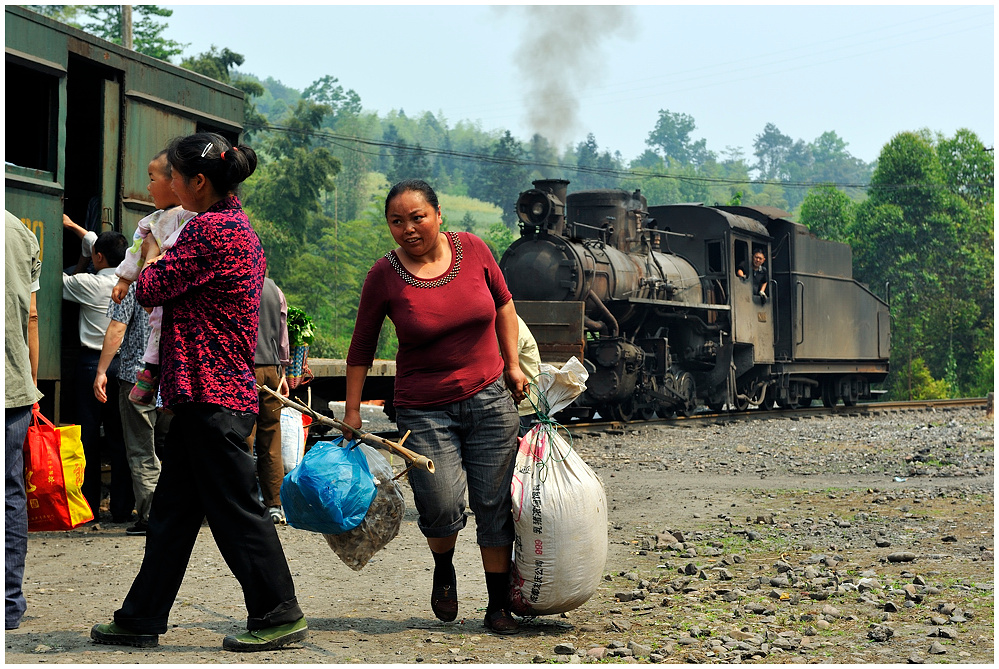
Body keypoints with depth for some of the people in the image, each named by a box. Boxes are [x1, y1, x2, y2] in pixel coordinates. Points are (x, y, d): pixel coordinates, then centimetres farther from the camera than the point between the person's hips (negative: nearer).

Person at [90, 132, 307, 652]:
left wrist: (151, 259, 8)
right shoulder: (240, 228, 17)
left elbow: (152, 289, -11)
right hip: (226, 389, 10)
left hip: (211, 395, -10)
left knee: (235, 507, -2)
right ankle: (141, 619, 20)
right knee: (172, 509, 13)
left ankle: (279, 615, 7)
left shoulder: (210, 229, -15)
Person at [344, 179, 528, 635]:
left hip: (489, 397, 2)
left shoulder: (472, 249, -2)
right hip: (425, 409, -2)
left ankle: (498, 606, 19)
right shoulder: (384, 276, -7)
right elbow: (362, 348, 3)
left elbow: (503, 303, 14)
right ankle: (443, 570, 19)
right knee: (442, 507, -15)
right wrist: (352, 411, 3)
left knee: (494, 506, 4)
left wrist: (512, 364, 11)